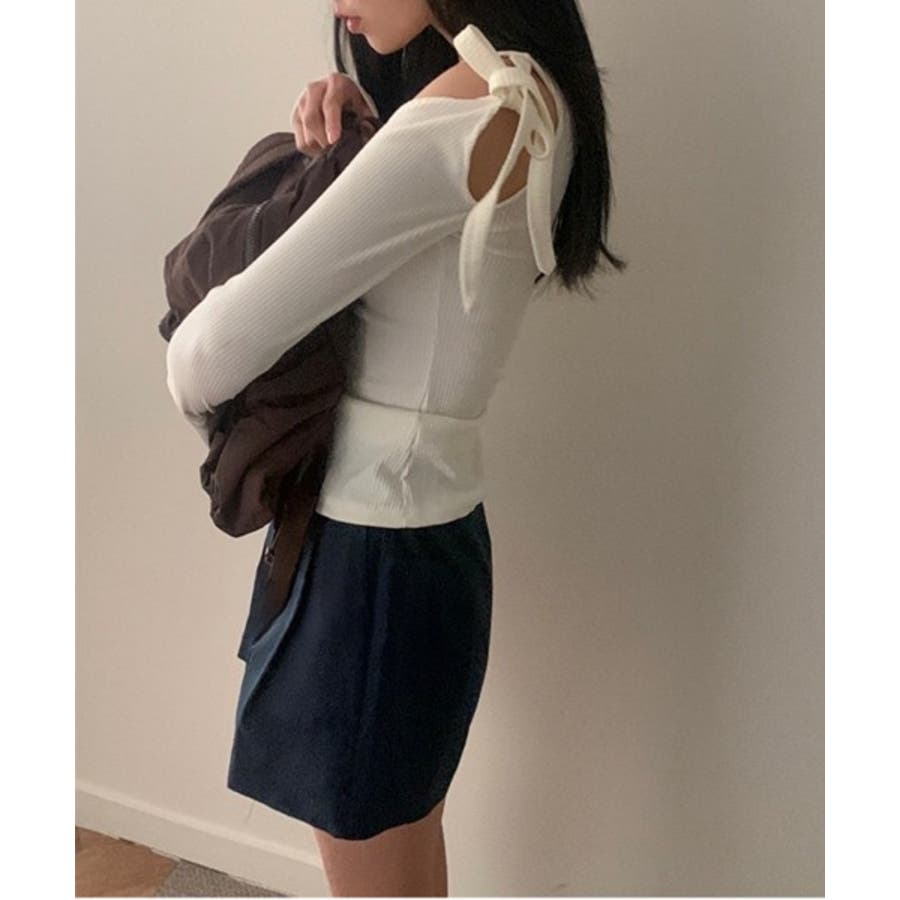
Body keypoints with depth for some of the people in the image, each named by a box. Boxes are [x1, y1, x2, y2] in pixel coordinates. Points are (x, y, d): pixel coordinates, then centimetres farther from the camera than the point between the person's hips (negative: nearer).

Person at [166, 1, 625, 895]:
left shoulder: (466, 109, -24)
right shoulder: (536, 95, 4)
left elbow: (220, 343, -23)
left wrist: (190, 376, 1)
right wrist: (360, 108, 3)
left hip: (374, 552, -9)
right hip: (424, 529, 9)